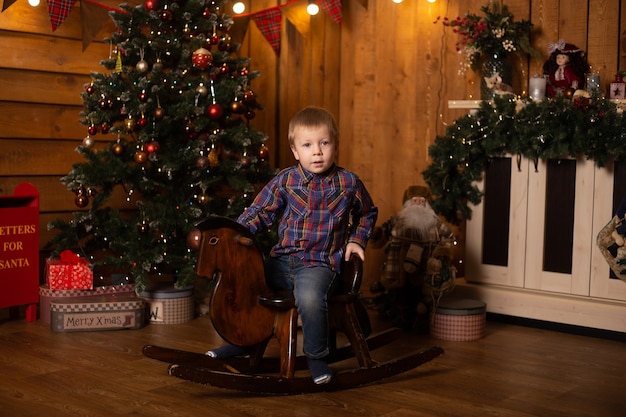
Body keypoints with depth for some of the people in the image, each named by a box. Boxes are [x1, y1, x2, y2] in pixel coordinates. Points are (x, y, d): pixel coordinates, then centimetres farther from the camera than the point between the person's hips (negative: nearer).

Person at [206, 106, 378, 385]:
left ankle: (316, 356, -8)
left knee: (309, 298, -34)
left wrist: (357, 240, 5)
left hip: (320, 263, -3)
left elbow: (368, 214, 18)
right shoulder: (285, 181, 2)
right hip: (282, 259, 4)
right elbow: (260, 211, 6)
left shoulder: (349, 183, 1)